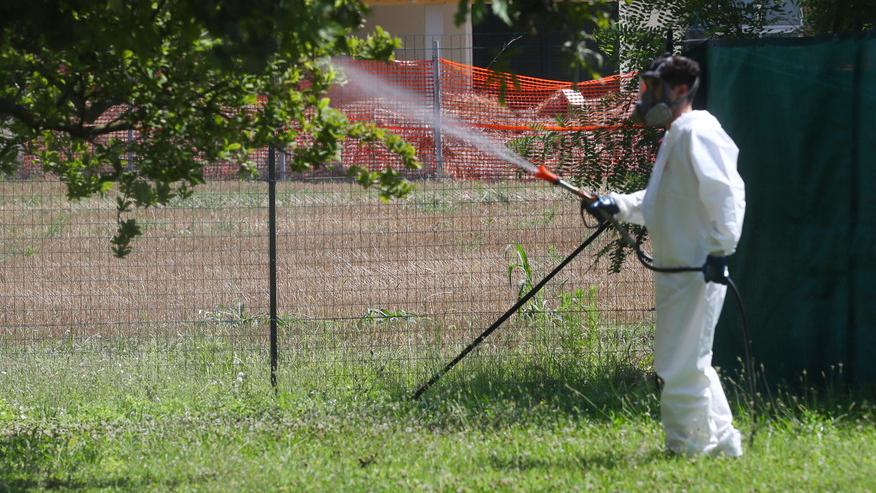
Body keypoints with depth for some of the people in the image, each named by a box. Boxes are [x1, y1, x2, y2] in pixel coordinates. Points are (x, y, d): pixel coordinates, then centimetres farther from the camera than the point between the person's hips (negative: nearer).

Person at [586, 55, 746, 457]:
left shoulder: (698, 133, -15)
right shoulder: (676, 136, 18)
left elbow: (726, 191, -23)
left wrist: (720, 248, -26)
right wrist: (618, 205, 14)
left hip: (698, 271, -11)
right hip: (676, 270, 11)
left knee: (682, 365, -5)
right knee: (690, 362, 18)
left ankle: (688, 447, 4)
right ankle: (722, 441, 25)